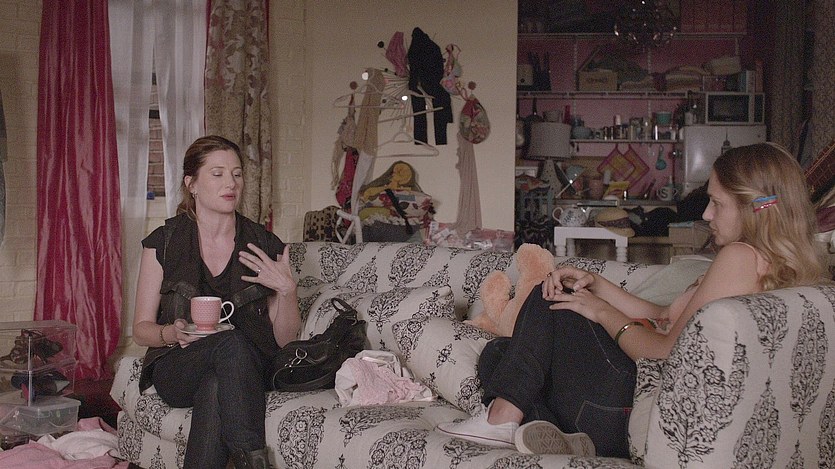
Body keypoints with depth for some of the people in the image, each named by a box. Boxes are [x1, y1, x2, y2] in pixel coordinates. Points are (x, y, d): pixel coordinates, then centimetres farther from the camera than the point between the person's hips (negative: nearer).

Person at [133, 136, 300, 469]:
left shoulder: (265, 246, 4)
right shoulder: (164, 243, 2)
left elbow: (285, 339, 5)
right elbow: (141, 329, 5)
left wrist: (287, 289, -13)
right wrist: (172, 333, -17)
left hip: (248, 370, 1)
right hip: (178, 371, -1)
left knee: (215, 386, -36)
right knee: (231, 345, -35)